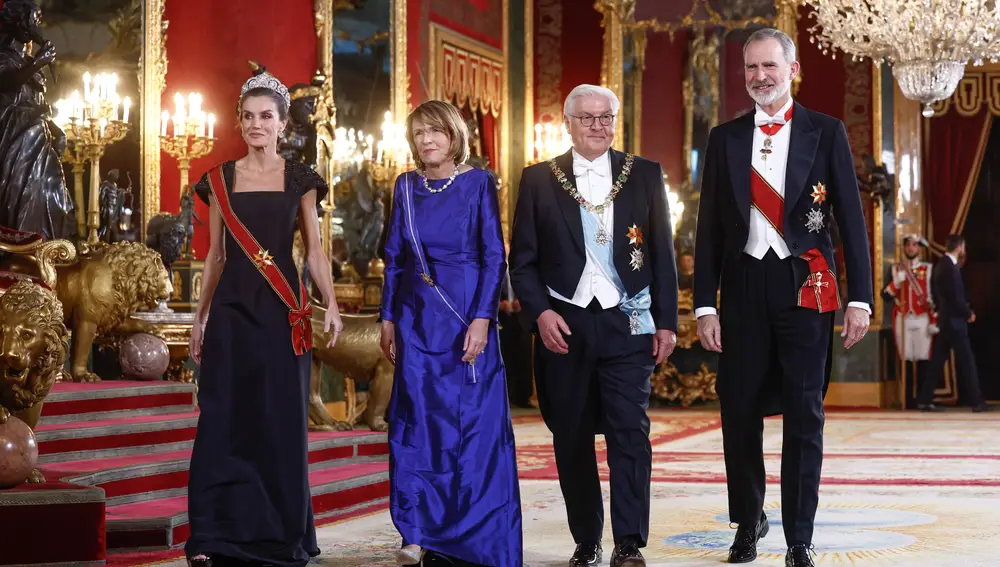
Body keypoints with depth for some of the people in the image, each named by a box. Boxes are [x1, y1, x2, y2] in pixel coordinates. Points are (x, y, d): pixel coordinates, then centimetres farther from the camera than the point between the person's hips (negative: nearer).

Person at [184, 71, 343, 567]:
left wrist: (331, 304, -11)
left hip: (281, 308, -1)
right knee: (225, 417, -2)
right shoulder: (220, 180, 8)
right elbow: (216, 255, 12)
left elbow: (314, 249, 3)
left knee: (280, 420, 1)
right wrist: (199, 317, 12)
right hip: (232, 308, 1)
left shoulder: (300, 180, 5)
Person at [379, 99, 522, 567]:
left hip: (465, 315, -3)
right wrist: (388, 318, 6)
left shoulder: (478, 183, -3)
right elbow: (394, 256, 11)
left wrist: (482, 319, -15)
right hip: (416, 318, 4)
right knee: (418, 422, 3)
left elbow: (494, 256, -7)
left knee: (474, 423, 0)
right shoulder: (406, 186, 8)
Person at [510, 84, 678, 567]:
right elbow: (523, 259, 5)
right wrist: (540, 312, -8)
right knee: (572, 439, 5)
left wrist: (666, 321, 2)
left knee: (630, 432, -9)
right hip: (563, 326, 1)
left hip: (628, 324, 0)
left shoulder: (645, 175, 8)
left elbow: (662, 253, 8)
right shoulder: (539, 180, 6)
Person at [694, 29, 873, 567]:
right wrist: (704, 305, 0)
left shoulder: (826, 133, 2)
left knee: (804, 415, 1)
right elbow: (709, 227, 7)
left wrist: (859, 298, -5)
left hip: (805, 285, -2)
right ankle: (748, 522, 25)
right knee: (740, 411, 7)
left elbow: (851, 218, 1)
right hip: (744, 285, 2)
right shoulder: (724, 138, 7)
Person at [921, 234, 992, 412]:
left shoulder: (940, 264, 11)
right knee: (967, 361, -3)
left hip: (944, 319, 9)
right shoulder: (950, 267, -19)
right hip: (954, 320, -9)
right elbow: (956, 297, -21)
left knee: (938, 361, 10)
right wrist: (969, 313, -6)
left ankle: (924, 399, 10)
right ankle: (977, 401, 0)